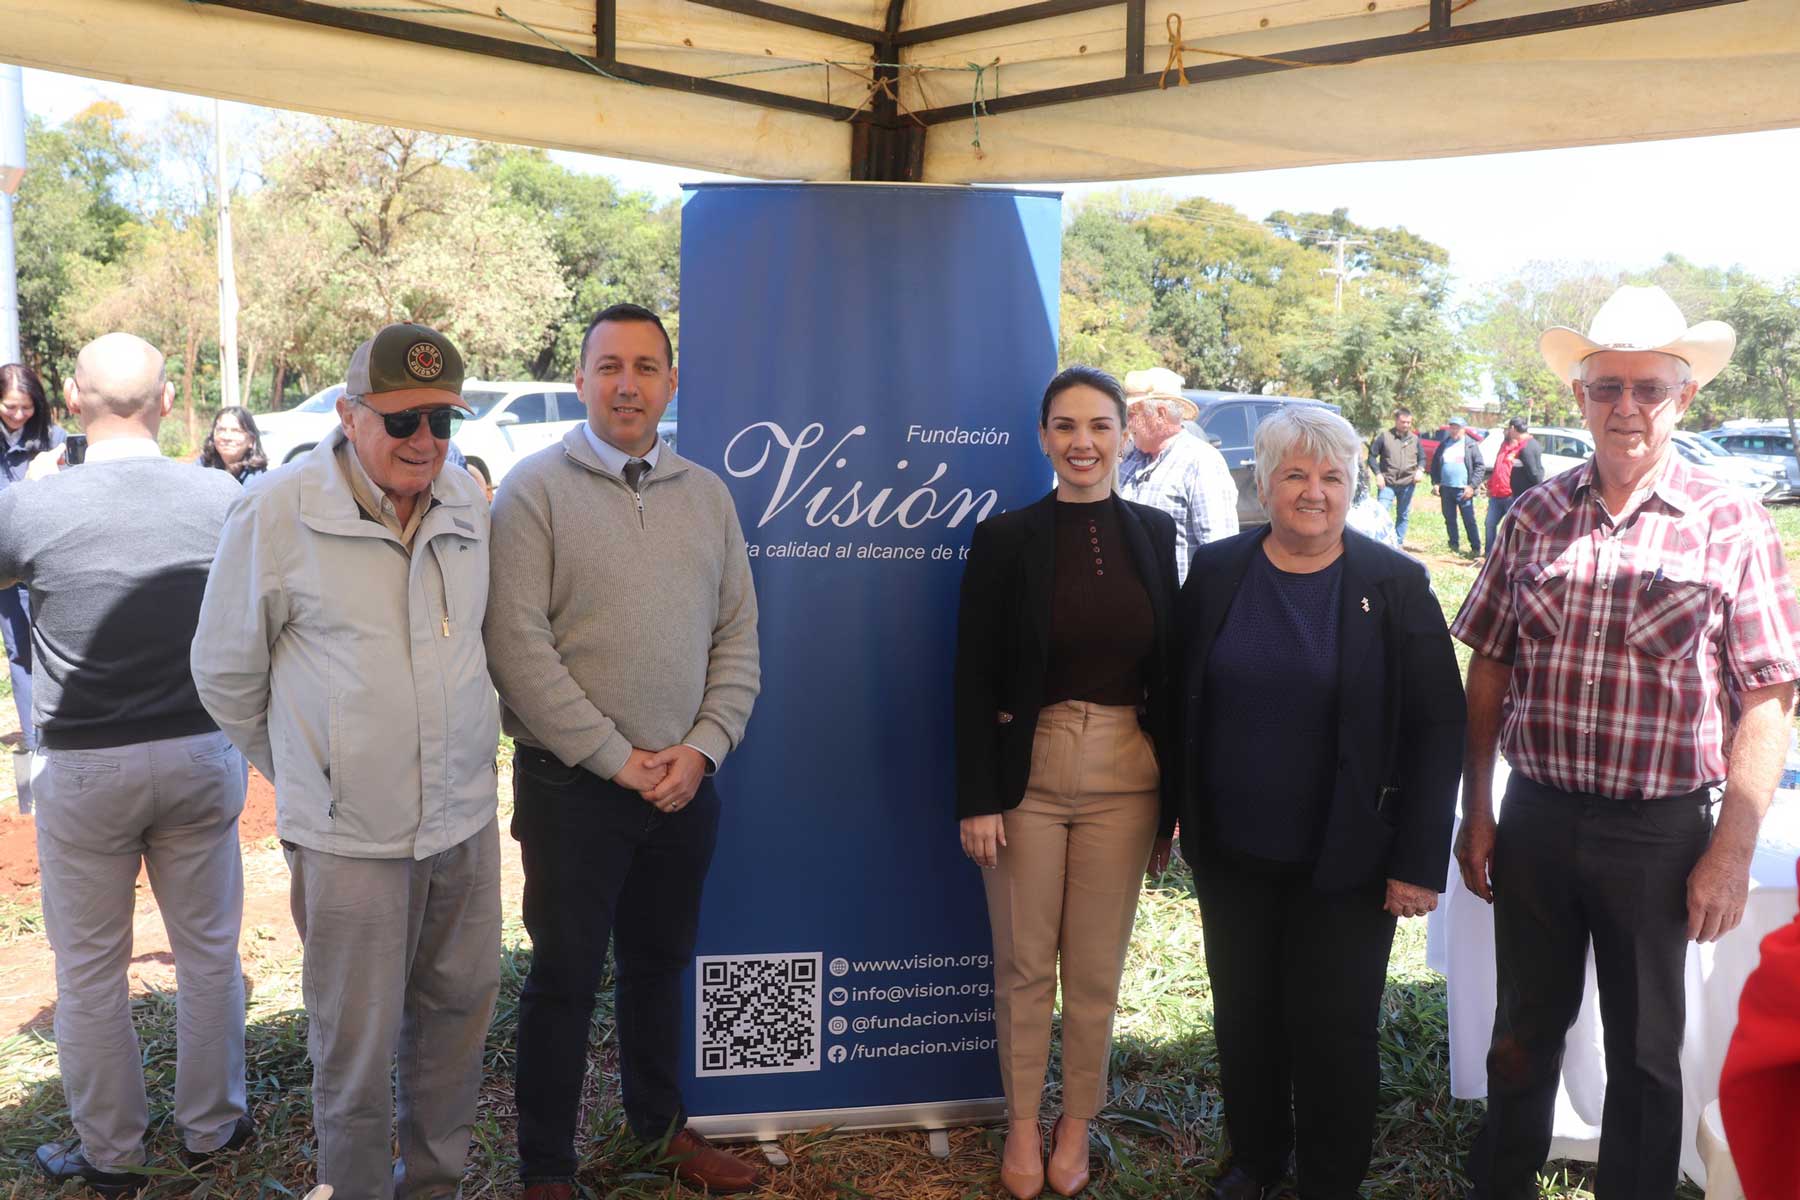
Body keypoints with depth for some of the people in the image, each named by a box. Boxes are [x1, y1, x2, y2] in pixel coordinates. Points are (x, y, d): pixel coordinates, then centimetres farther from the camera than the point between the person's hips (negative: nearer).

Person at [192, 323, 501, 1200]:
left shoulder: (468, 503, 2)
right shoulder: (277, 513, -11)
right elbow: (225, 673, 0)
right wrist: (304, 772, 8)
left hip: (466, 819, 5)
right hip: (349, 834, -4)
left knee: (460, 1009, 16)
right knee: (357, 1042, 6)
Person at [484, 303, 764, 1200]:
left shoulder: (707, 494, 7)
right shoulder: (535, 487, -7)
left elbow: (737, 640, 7)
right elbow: (518, 645, -14)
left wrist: (702, 749, -7)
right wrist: (617, 758, -14)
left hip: (687, 783, 4)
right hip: (572, 784, -4)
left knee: (661, 961, 18)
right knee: (566, 976, 7)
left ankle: (661, 1122, 38)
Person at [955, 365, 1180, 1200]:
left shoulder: (1154, 534, 3)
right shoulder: (1004, 539, -4)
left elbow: (1169, 669, 6)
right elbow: (973, 679, -4)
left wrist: (1172, 799, 5)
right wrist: (977, 800, -8)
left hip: (1124, 778, 2)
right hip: (1027, 773, -1)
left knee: (1097, 970, 10)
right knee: (1023, 965, 9)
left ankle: (1075, 1125, 29)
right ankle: (1022, 1125, 28)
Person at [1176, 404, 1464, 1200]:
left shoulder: (1395, 586, -8)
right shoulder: (1216, 571, 0)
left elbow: (1436, 729, -8)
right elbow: (1179, 699, 6)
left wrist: (1419, 860, -12)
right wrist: (1172, 810, 4)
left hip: (1343, 861, -3)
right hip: (1232, 851, 3)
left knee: (1334, 1028, 8)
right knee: (1243, 1013, 16)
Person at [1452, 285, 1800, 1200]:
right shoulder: (1534, 518, 2)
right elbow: (1488, 669, 6)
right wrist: (1475, 812, 4)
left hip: (1659, 831, -3)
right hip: (1536, 817, 3)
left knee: (1644, 1052, 14)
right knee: (1522, 1032, 18)